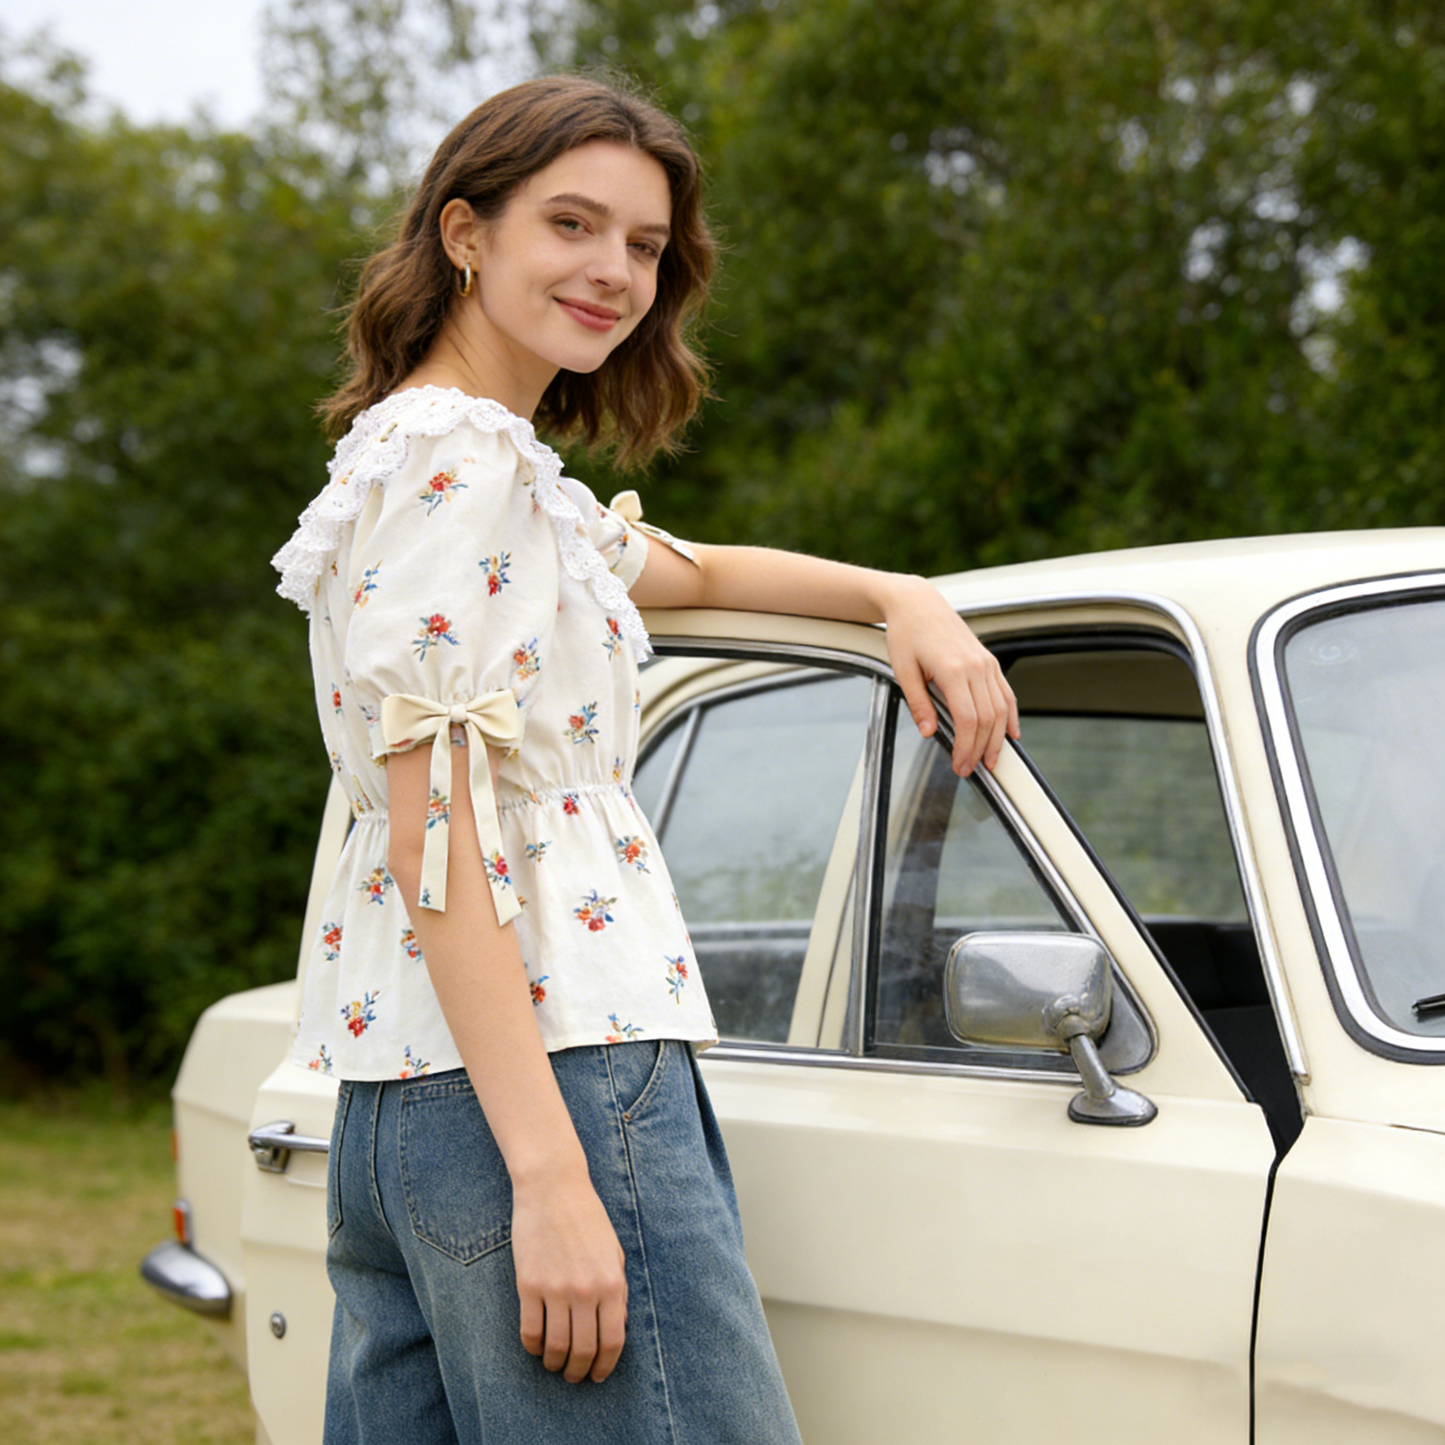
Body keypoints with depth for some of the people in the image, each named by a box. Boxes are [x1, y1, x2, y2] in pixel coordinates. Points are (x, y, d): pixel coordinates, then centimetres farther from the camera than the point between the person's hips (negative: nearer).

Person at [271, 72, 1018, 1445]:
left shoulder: (498, 462, 21)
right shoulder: (456, 458, -10)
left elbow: (695, 572, 36)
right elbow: (437, 830, -17)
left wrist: (902, 597, 19)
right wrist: (551, 1175, -22)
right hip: (550, 1062, -10)